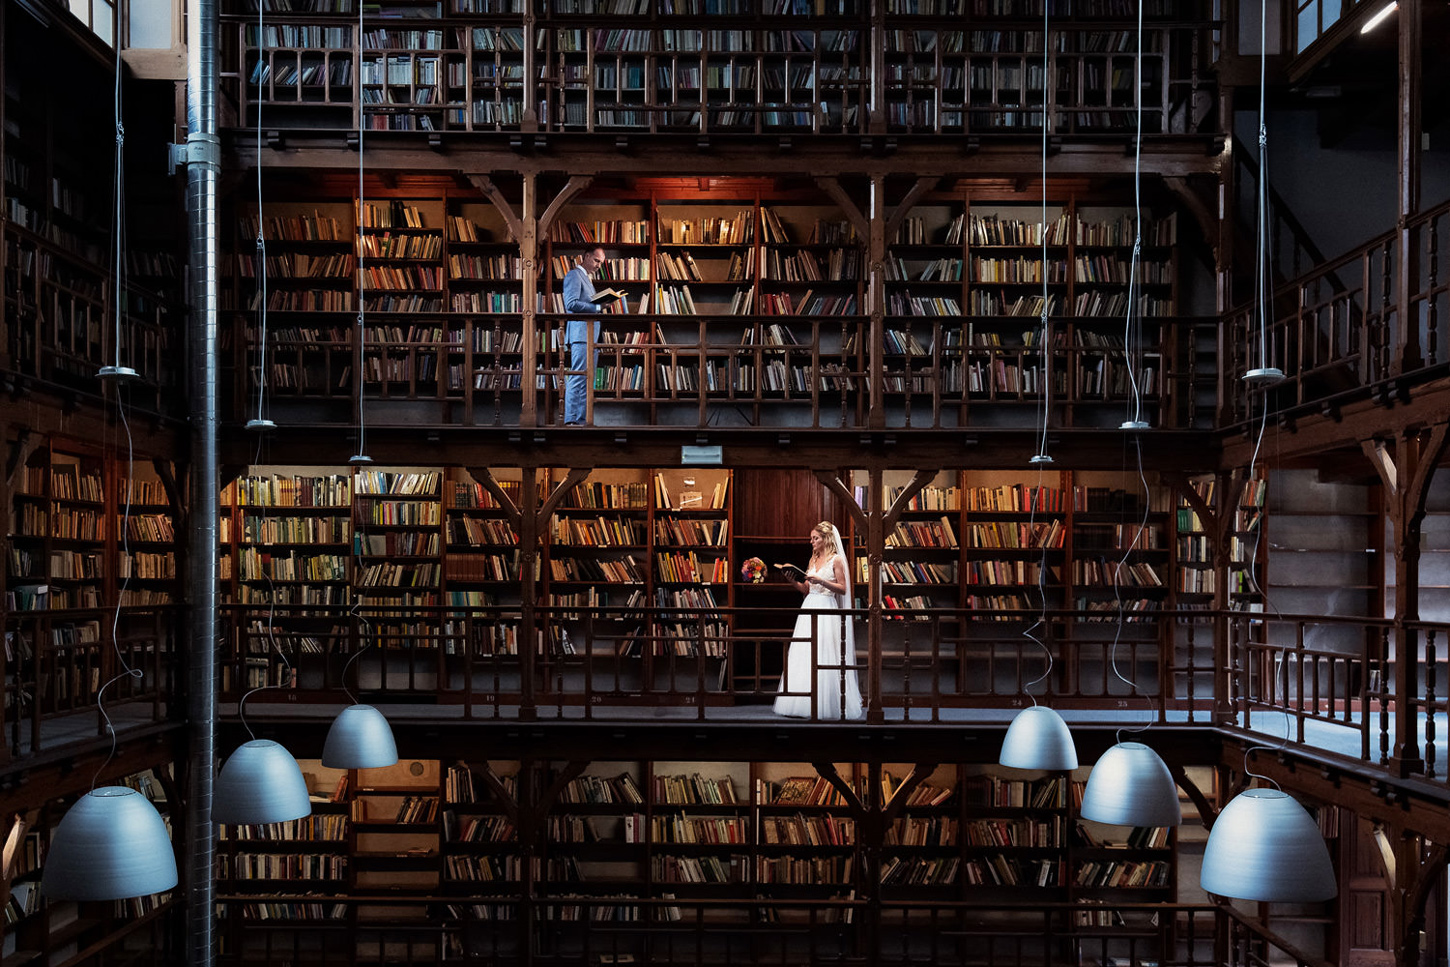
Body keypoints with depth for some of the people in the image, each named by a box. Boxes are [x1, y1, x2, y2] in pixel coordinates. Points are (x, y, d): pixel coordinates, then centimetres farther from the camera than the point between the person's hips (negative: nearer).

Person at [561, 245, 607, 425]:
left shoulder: (587, 278, 25)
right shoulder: (574, 275, -5)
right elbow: (571, 303, -17)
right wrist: (597, 307, -17)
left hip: (591, 334, 10)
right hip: (580, 333, -10)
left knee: (587, 379, 7)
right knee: (578, 378, -12)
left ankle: (581, 419, 8)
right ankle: (572, 419, -13)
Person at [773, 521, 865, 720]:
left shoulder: (836, 560, -4)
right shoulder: (814, 560, 16)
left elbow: (843, 589, -8)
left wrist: (821, 581, -17)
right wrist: (794, 581, 1)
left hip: (827, 610, -7)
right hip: (810, 607, 7)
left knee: (823, 657, -8)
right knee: (805, 657, 3)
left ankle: (827, 705, -2)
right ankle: (805, 705, 6)